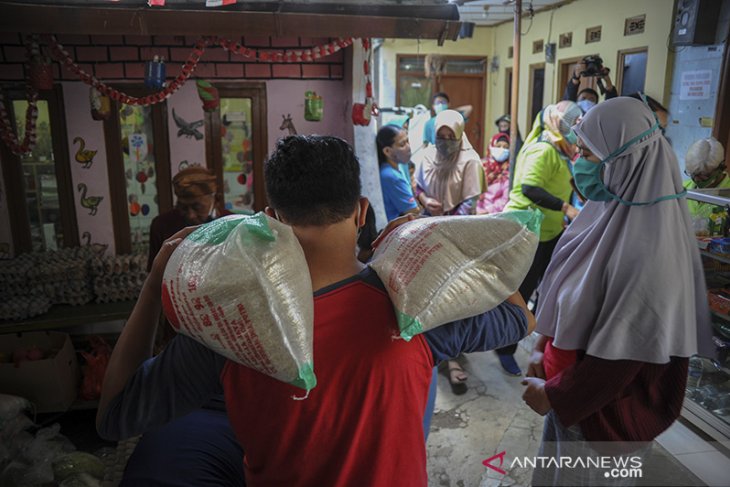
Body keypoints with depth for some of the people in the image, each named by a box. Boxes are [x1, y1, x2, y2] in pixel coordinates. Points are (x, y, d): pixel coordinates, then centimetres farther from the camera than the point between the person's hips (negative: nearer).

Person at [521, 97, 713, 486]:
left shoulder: (646, 247, -29)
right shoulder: (611, 213, -3)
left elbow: (624, 350, -25)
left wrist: (555, 395, -14)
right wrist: (543, 348, 6)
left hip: (604, 406, -7)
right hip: (574, 382, 7)